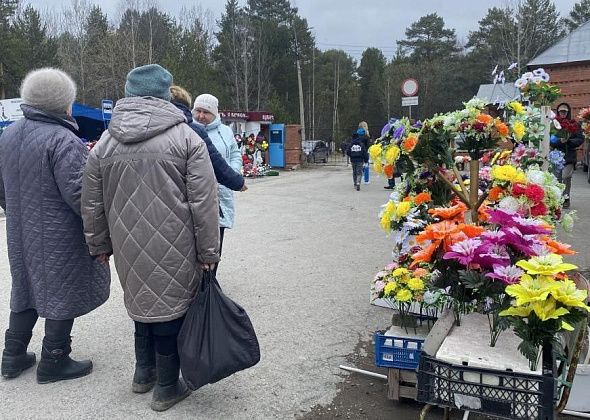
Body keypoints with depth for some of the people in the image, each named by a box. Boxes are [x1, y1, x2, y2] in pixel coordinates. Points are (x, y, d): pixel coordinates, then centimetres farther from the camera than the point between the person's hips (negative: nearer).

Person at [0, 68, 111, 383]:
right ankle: (53, 363, 18)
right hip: (60, 238, -8)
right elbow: (78, 194, -24)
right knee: (61, 295, 6)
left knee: (25, 290, 21)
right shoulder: (63, 139, -20)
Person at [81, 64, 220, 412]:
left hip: (129, 248, 5)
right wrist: (208, 251, -3)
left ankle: (144, 373, 37)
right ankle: (167, 388, 21)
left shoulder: (104, 143, 5)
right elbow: (204, 202, -10)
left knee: (141, 301, 22)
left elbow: (92, 204, 10)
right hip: (173, 249, -4)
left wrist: (100, 245, 22)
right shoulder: (186, 138, -7)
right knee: (170, 306, 7)